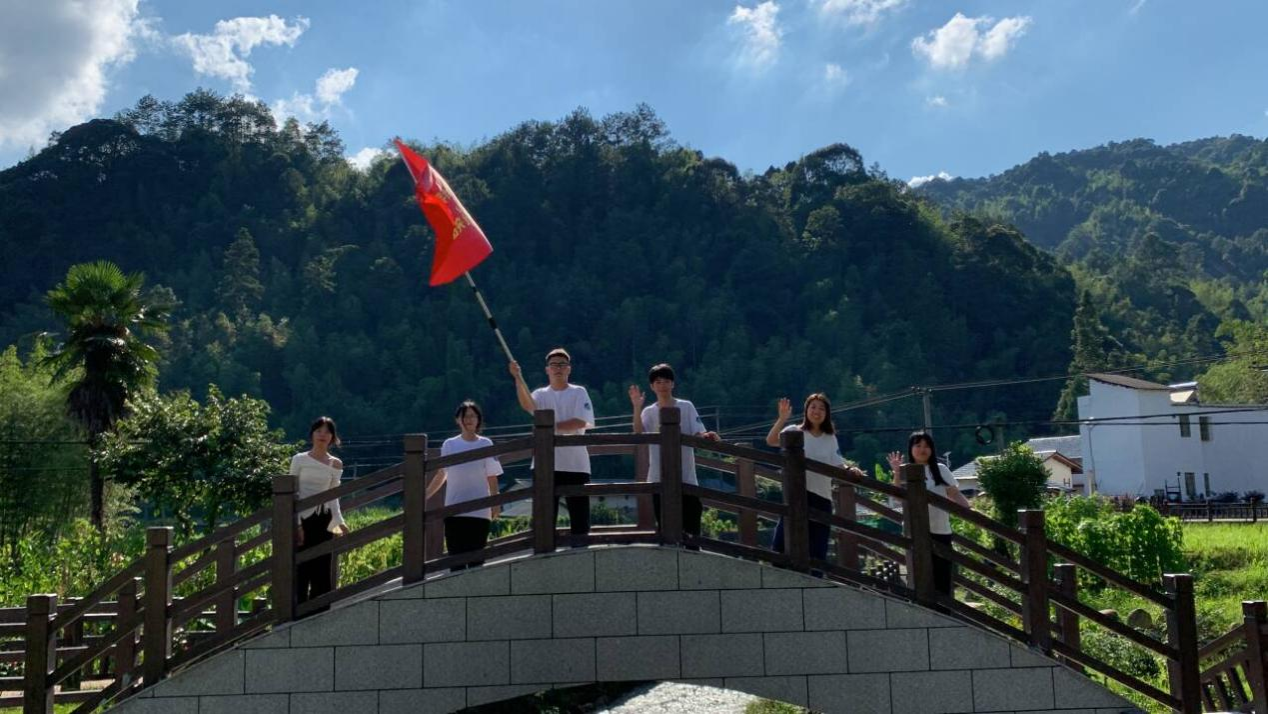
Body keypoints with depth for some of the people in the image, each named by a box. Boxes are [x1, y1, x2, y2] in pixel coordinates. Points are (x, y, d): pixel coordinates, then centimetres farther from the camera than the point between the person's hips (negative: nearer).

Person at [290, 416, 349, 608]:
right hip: (302, 519, -3)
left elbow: (333, 497, 10)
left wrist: (339, 521, -4)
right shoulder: (299, 460, 1)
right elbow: (293, 494, -2)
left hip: (324, 520, 3)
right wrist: (296, 524, -11)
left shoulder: (335, 464, 9)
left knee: (322, 570, 3)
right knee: (301, 570, -6)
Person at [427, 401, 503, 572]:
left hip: (479, 510, -1)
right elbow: (442, 475, 14)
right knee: (456, 557, 0)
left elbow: (492, 478, 1)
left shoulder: (485, 444, 1)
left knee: (476, 557, 0)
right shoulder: (449, 445, 5)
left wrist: (495, 503, -5)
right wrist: (425, 496, 11)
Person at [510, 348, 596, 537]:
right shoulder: (541, 395, 9)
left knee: (579, 515, 1)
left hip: (575, 464, -2)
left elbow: (581, 422, -10)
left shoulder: (579, 393, 5)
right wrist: (518, 378, -29)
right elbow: (527, 404, -16)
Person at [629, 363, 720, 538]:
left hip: (686, 477, -1)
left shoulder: (686, 407, 4)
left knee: (691, 526, -1)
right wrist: (637, 407, -21)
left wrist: (707, 436, -28)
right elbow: (638, 434, -11)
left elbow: (698, 434, -5)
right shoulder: (649, 412, 7)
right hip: (659, 478, 1)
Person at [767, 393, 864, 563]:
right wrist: (782, 418, -26)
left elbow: (838, 463, 8)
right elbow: (771, 441, -13)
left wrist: (849, 469, -13)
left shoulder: (830, 439, 15)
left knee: (818, 551, 6)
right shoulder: (795, 432, 3)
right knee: (781, 542, -14)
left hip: (822, 497, 4)